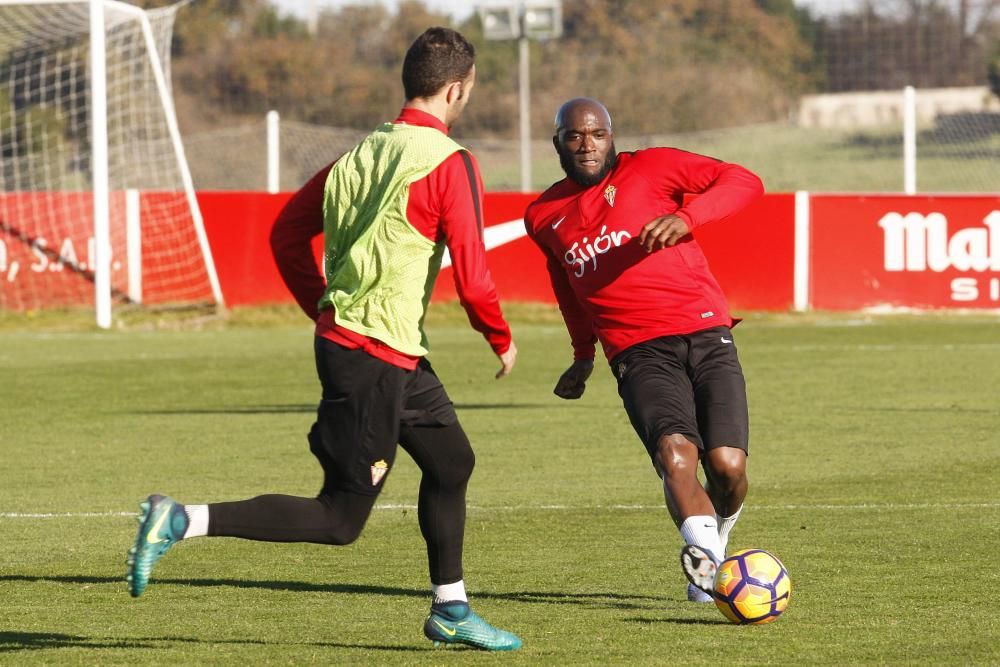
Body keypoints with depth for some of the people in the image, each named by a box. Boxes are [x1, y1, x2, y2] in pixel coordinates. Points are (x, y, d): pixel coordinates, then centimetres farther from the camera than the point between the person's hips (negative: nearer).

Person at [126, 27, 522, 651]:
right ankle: (182, 521, -14)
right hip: (378, 356, -9)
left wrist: (326, 310, 24)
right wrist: (503, 341, 3)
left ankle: (450, 611, 32)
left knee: (452, 461, 22)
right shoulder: (450, 163, -13)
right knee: (340, 518, -6)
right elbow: (472, 277, -15)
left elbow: (287, 234, 14)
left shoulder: (363, 152, 10)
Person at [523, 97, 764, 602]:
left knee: (728, 466, -14)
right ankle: (707, 558, -48)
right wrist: (583, 356, 35)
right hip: (641, 354, 1)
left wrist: (686, 217, -22)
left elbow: (744, 182, -6)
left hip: (706, 335, -1)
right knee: (676, 453, -27)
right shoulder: (544, 217, 17)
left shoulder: (651, 168, 4)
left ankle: (717, 538, 20)